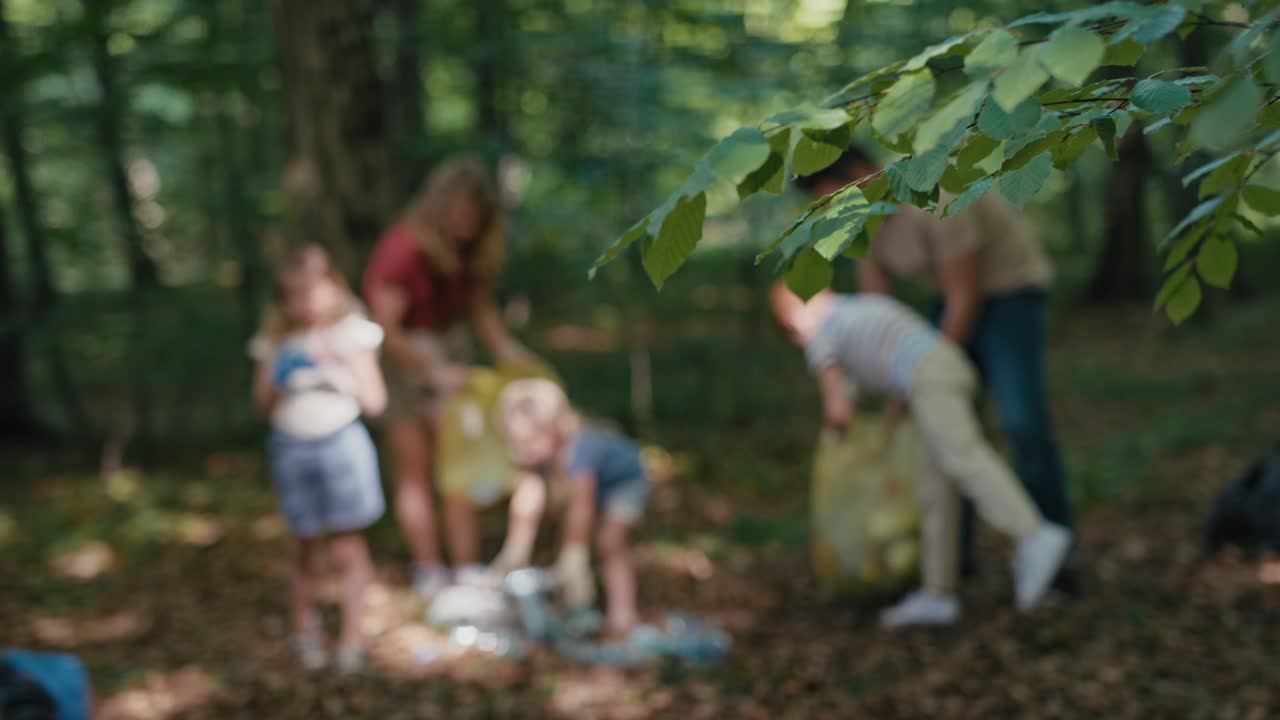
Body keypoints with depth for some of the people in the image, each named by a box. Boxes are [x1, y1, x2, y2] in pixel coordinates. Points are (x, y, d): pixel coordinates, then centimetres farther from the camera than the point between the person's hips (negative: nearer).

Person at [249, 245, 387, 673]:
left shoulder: (351, 333, -1)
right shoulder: (276, 340, 2)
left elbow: (374, 401, -4)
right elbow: (263, 405, 5)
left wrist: (345, 361, -14)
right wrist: (278, 383, -15)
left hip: (341, 442, -1)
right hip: (292, 448, 1)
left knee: (348, 549, 2)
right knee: (304, 549, 9)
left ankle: (352, 638, 13)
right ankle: (304, 630, 27)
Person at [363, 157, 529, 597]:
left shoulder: (471, 248, -4)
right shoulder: (404, 248, -25)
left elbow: (481, 307, 5)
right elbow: (386, 327, -23)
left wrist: (508, 354, -7)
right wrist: (433, 372, -20)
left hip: (448, 345, 6)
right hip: (401, 355, -6)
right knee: (415, 472, 1)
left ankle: (469, 570, 6)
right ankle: (429, 573, 8)